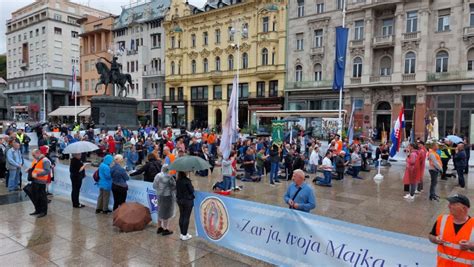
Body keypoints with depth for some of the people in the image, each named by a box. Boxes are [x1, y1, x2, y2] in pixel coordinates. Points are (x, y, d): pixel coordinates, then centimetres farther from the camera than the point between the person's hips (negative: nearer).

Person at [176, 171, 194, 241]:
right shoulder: (187, 181, -21)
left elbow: (177, 190, 9)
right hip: (188, 200, -6)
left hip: (179, 200, 6)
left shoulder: (177, 181, -2)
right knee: (186, 217, 3)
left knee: (181, 216, 14)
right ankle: (184, 235, 9)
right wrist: (192, 188, 5)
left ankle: (182, 234, 24)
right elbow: (191, 190, -13)